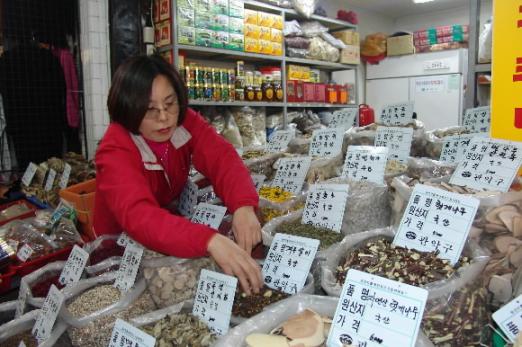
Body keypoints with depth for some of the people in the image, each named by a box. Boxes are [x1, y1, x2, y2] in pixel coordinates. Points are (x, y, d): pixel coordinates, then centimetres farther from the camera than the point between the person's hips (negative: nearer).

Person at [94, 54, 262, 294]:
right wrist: (210, 241, -56)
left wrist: (243, 207, -45)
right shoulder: (115, 151, -27)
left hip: (173, 219, 5)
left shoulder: (185, 121, -13)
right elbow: (138, 216, -42)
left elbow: (222, 158, -26)